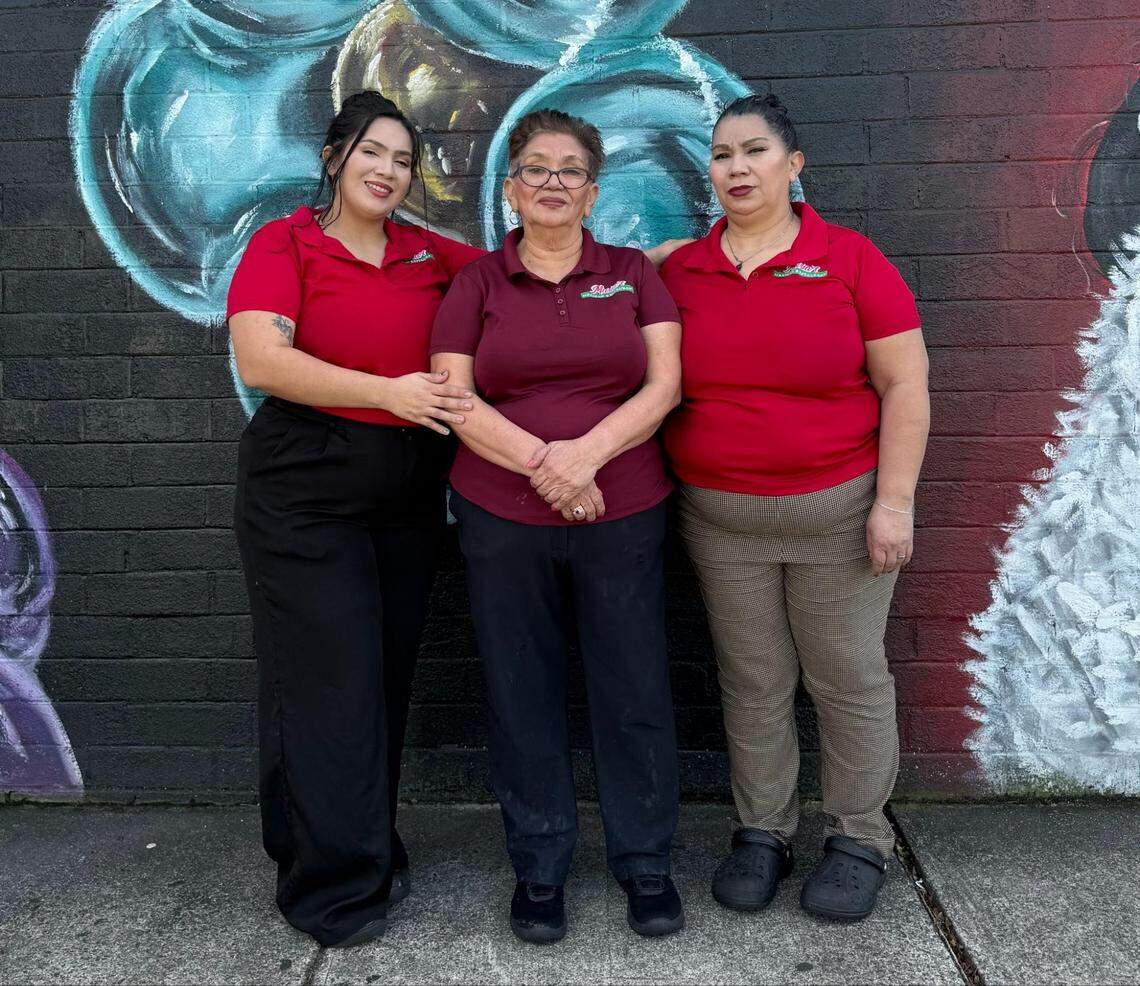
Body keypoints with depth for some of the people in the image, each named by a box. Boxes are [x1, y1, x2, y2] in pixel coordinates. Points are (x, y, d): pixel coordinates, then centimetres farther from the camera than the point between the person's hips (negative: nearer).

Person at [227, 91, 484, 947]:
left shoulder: (430, 255, 10)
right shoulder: (284, 243, -2)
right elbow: (261, 360, -15)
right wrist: (387, 390, -21)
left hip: (407, 491, 5)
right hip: (304, 490, -4)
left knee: (387, 676, 11)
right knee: (329, 680, -2)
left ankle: (373, 850, 29)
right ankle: (334, 883, 14)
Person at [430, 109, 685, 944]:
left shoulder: (633, 273, 8)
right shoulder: (476, 284, 6)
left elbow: (665, 382, -2)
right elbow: (454, 398, -3)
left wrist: (588, 451, -16)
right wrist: (541, 461, -16)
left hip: (624, 516, 0)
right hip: (502, 520, 0)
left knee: (634, 691, 5)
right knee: (524, 694, 8)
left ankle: (647, 865, 24)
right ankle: (539, 868, 26)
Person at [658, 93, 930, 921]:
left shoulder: (851, 259, -4)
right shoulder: (680, 271, 4)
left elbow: (905, 387, -5)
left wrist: (894, 501, -11)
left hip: (839, 510, -2)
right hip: (720, 518, 3)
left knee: (849, 678, 8)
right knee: (753, 683, 11)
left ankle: (860, 838, 27)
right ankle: (762, 831, 28)